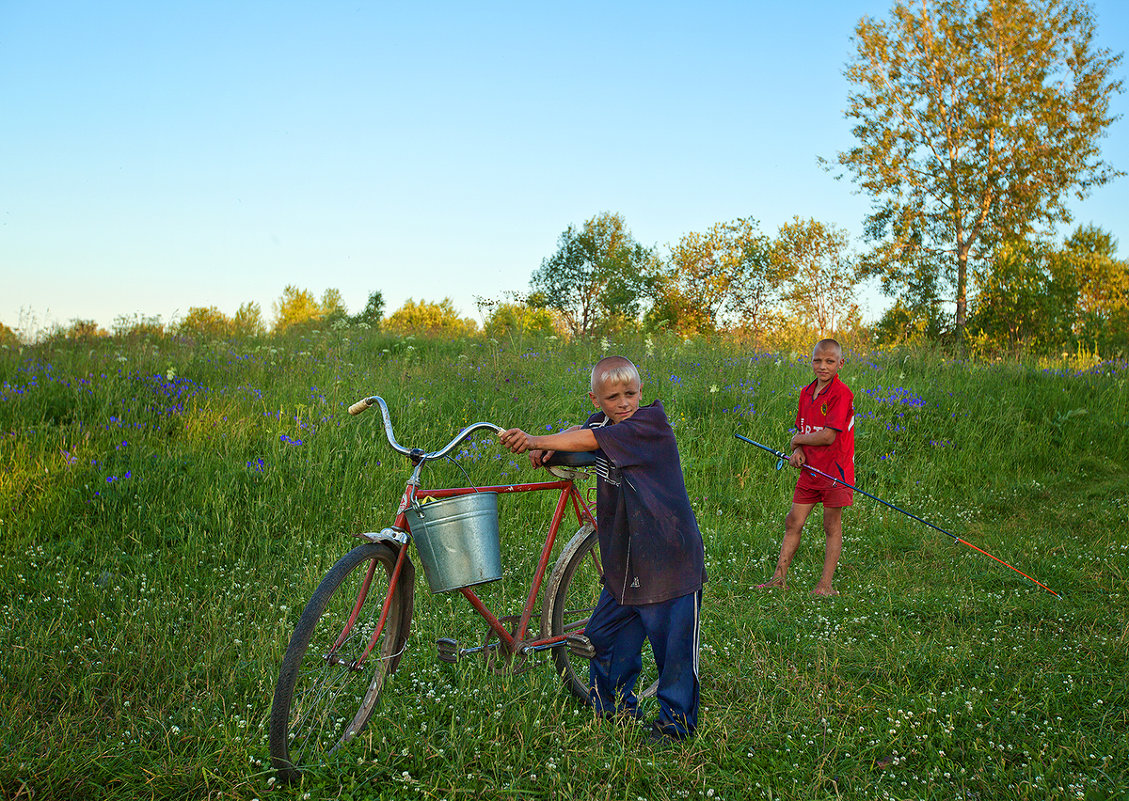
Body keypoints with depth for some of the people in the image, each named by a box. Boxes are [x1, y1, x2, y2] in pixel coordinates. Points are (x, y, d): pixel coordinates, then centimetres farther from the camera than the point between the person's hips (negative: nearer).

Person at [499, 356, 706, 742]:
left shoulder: (651, 422, -17)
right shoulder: (601, 423, 5)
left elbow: (590, 440, -27)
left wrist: (536, 440, -32)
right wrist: (549, 447, -2)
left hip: (672, 559, -7)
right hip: (623, 562, 7)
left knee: (674, 645, 2)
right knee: (605, 637, 16)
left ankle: (676, 721, 21)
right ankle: (618, 710, 36)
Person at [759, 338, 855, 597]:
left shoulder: (842, 394, -15)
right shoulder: (806, 393, 8)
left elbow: (828, 436, -21)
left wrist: (798, 439, -7)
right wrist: (798, 450, -4)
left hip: (835, 469, -7)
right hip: (810, 469, 7)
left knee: (832, 526, 3)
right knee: (793, 522, 7)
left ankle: (826, 584, 11)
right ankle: (780, 578, 14)